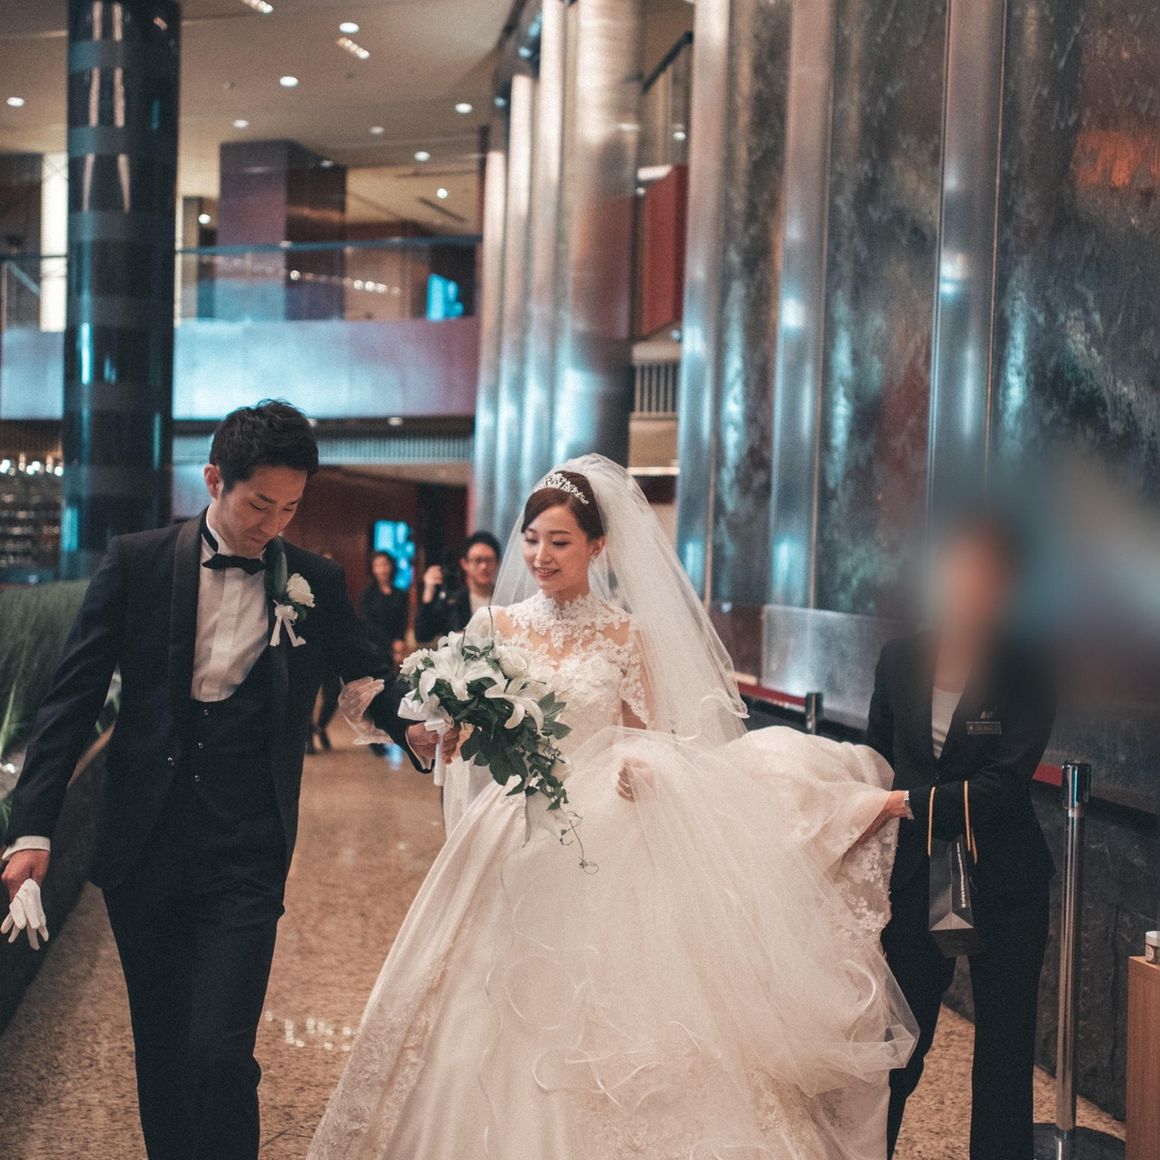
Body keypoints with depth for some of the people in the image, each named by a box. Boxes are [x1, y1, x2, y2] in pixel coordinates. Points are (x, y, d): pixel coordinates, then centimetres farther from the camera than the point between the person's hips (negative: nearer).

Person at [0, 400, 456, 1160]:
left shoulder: (316, 582, 1)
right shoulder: (137, 562, -2)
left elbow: (374, 671, 10)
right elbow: (74, 698, -1)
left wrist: (417, 724, -14)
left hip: (244, 856, -1)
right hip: (142, 849, 1)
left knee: (218, 1054, -10)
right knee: (160, 1049, 15)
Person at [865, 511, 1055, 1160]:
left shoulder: (1026, 673, -10)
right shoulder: (901, 662, 1)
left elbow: (1004, 785, -17)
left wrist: (907, 803, -24)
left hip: (1005, 886, -2)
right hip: (916, 880, 2)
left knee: (1004, 1051, 8)